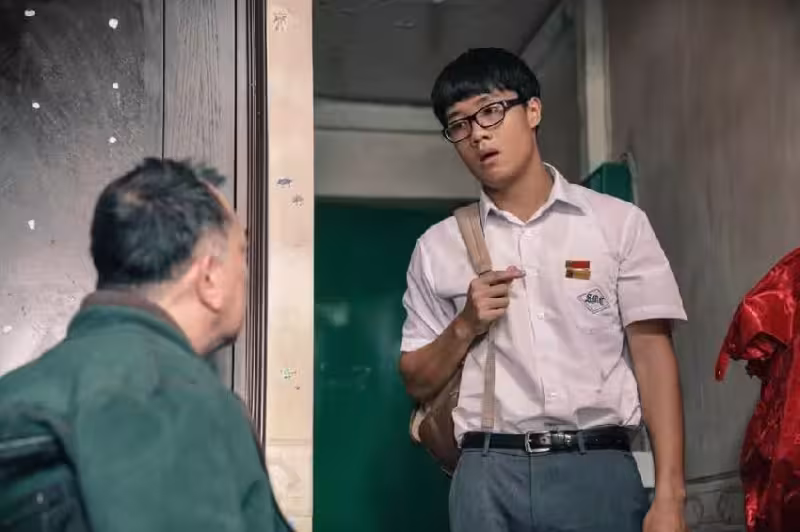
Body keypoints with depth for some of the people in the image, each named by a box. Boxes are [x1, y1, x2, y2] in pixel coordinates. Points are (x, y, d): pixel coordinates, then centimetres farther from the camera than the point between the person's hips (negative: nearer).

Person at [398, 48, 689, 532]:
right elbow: (418, 384, 13)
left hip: (599, 469, -1)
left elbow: (653, 356, -1)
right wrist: (464, 327, -6)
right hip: (489, 477, 1)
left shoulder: (618, 223, 3)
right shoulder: (438, 247, 8)